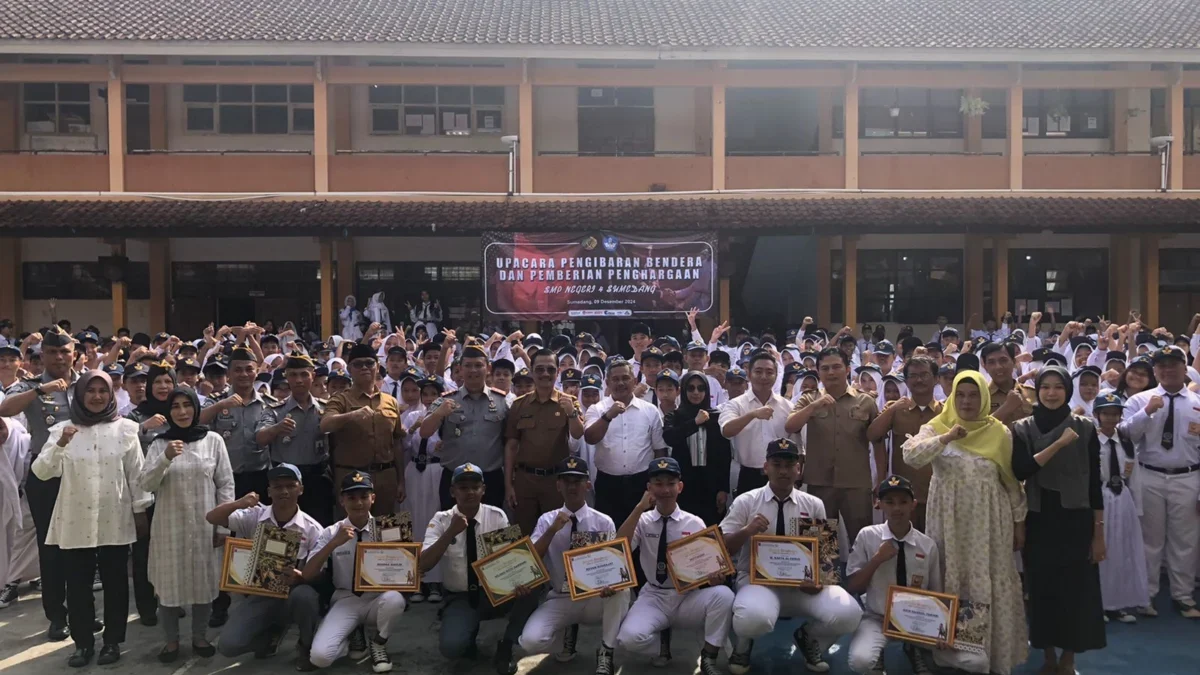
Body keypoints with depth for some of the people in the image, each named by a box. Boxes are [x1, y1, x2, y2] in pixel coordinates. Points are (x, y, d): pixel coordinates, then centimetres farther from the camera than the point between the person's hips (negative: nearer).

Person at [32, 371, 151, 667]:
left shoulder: (126, 428, -1)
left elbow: (136, 473, 2)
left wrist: (140, 510, 3)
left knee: (115, 582, 8)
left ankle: (113, 641, 21)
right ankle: (83, 642, 22)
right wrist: (60, 445, -24)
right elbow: (40, 472, -8)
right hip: (75, 520, 1)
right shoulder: (63, 429, 1)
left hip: (115, 520, -1)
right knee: (78, 584, 7)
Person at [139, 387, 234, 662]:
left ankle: (199, 636, 26)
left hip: (204, 525, 0)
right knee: (169, 582, 5)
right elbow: (147, 484, -8)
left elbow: (226, 484, 1)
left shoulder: (213, 440, -1)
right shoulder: (159, 444, 2)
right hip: (169, 525, 0)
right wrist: (165, 458, -23)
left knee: (203, 580, 9)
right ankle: (171, 639, 22)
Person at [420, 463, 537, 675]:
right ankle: (469, 635, 9)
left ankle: (505, 648, -6)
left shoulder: (497, 517, -4)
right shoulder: (441, 520, -6)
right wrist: (451, 532, -30)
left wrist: (520, 581, -31)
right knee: (451, 646, -29)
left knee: (529, 594, -31)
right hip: (460, 598, -1)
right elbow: (423, 566, -17)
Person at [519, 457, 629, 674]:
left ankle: (605, 653, -12)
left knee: (621, 590, -34)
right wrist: (553, 530, -24)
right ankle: (568, 631, 10)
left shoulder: (604, 522, -3)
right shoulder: (547, 520, -1)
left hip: (596, 599, -1)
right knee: (530, 642, -26)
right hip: (560, 600, 1)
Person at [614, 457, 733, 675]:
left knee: (723, 594, -31)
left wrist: (716, 575, -21)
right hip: (653, 597, 0)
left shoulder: (695, 523, 2)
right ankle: (662, 641, 6)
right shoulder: (642, 521, 1)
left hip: (689, 597, 1)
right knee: (629, 638, -30)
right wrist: (639, 508, -18)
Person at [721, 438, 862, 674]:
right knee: (753, 619, -38)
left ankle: (807, 637, 12)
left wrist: (818, 579, -13)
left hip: (803, 583, 3)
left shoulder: (814, 505, 7)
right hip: (757, 580, -3)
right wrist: (746, 531, -21)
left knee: (848, 614, -24)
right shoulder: (745, 502, -1)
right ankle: (744, 642, 5)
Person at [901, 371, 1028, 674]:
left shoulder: (1000, 432, 1)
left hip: (989, 520, 0)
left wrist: (1019, 521, 5)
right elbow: (910, 456, -16)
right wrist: (946, 438, -23)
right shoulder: (937, 427, 0)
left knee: (992, 583, 3)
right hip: (950, 518, 0)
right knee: (953, 579, 5)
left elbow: (1013, 480, 5)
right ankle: (954, 647, 17)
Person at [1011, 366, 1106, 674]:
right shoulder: (1022, 429, 0)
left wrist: (1099, 532, -1)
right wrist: (1059, 444, -20)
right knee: (1042, 588, 7)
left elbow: (1094, 482, 0)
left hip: (1076, 520, 0)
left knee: (1077, 589, 3)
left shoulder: (1085, 427, 0)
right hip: (1039, 520, 1)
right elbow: (1020, 471, -15)